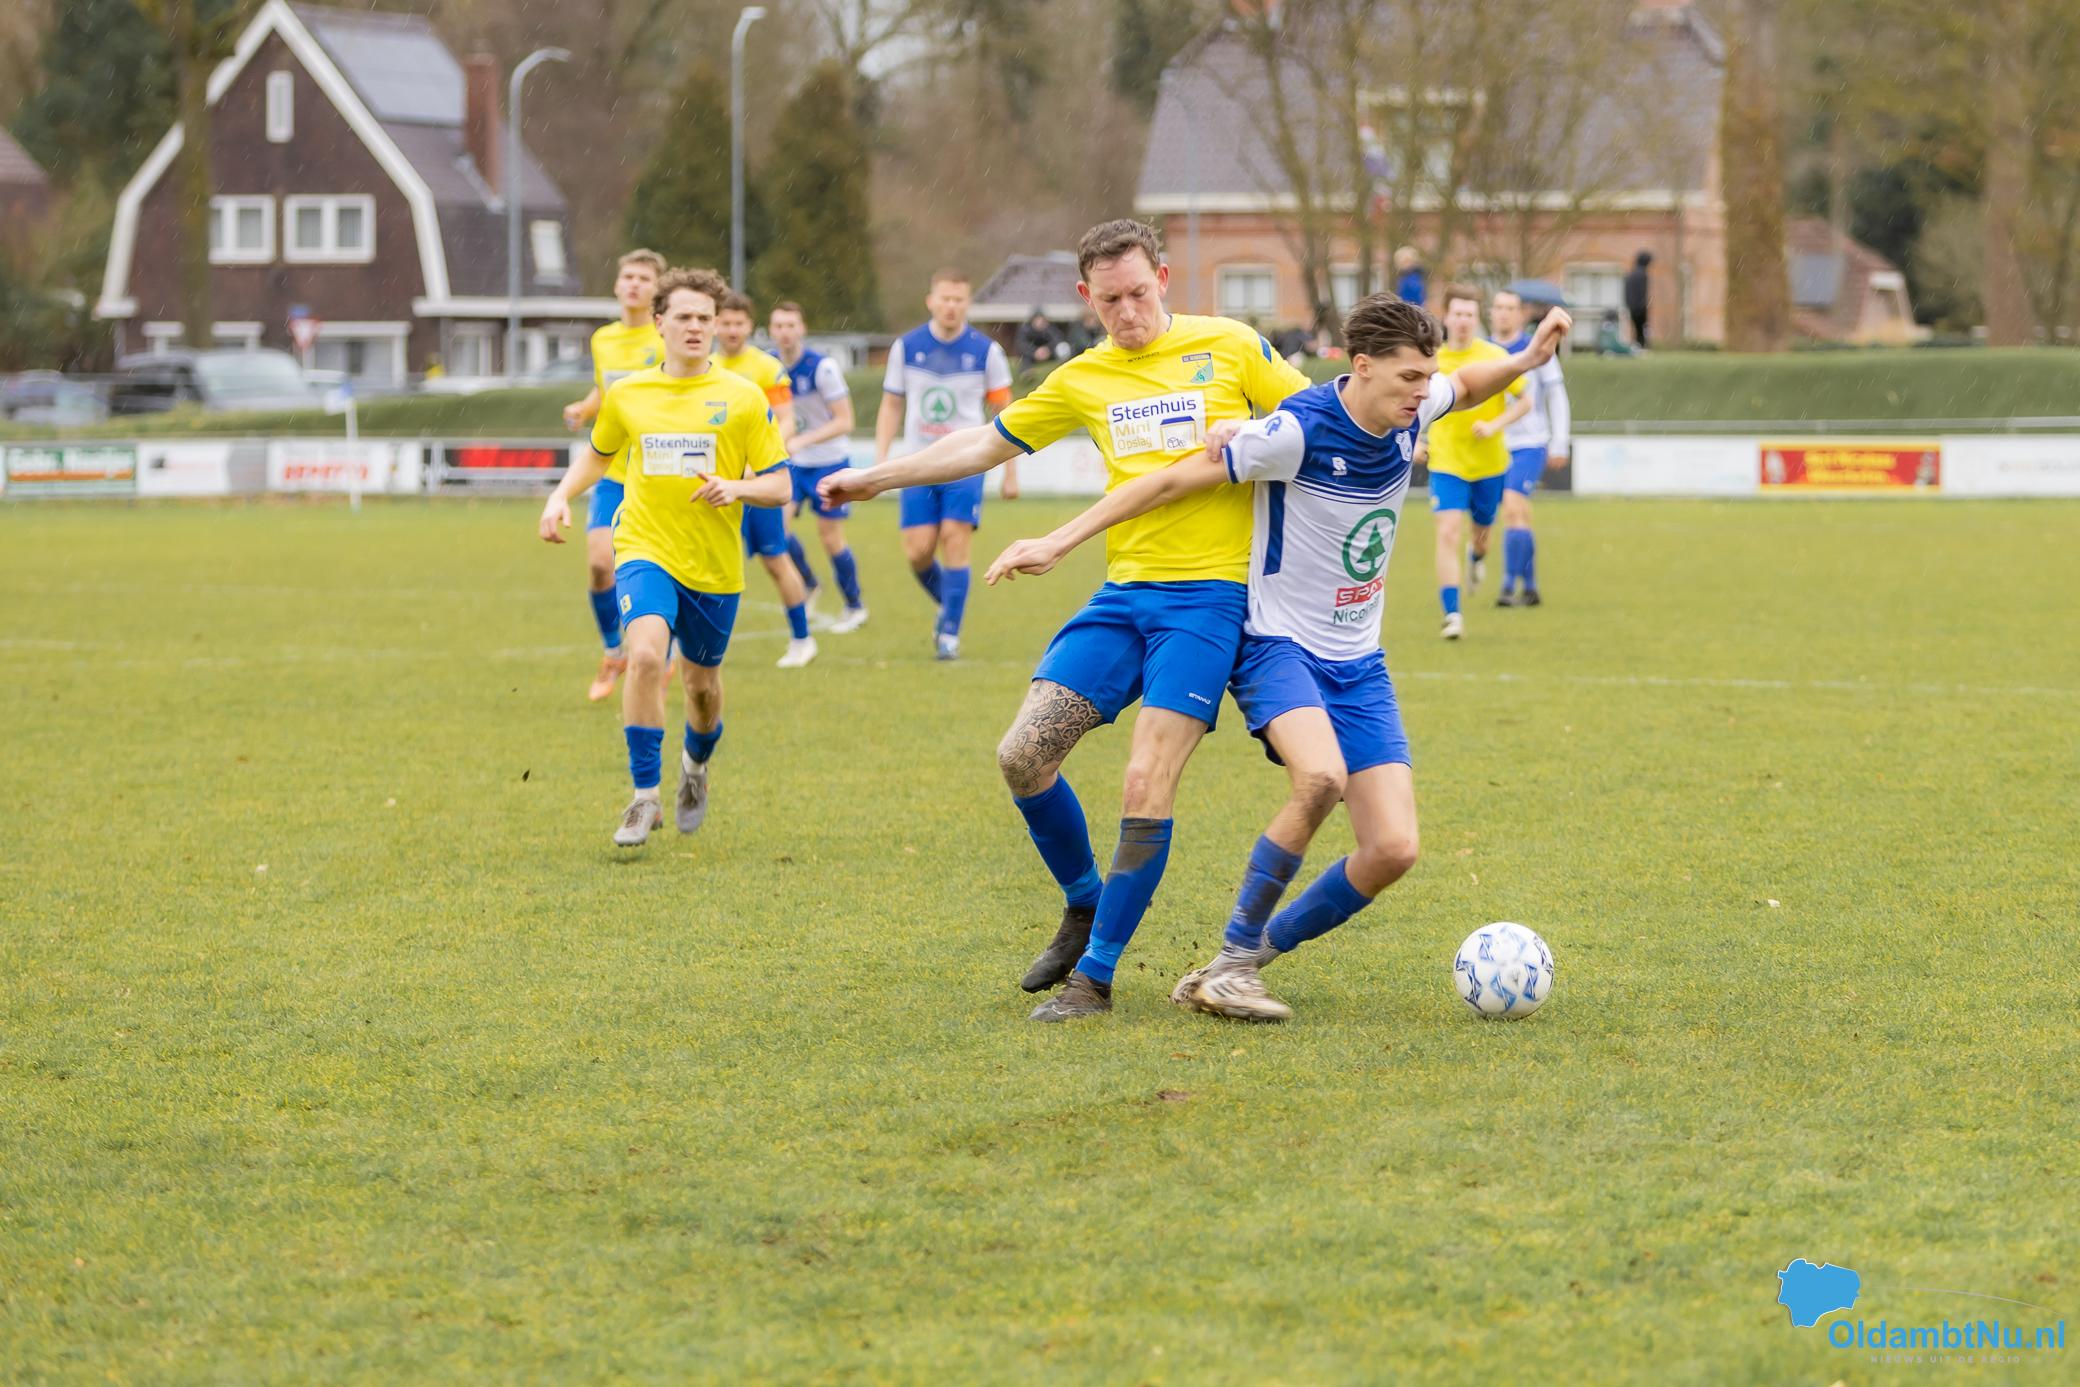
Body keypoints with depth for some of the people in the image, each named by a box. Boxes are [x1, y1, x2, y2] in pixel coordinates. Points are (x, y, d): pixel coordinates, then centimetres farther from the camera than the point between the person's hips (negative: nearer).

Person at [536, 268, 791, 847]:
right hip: (645, 552, 0)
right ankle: (645, 795, -18)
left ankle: (696, 763, 48)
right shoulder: (626, 395, 4)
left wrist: (736, 489, -21)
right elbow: (598, 453, 23)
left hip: (715, 565, 0)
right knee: (646, 652, -26)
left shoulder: (743, 398, -3)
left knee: (701, 681, 13)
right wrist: (561, 496, 6)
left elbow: (779, 486, 0)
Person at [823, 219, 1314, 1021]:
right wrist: (875, 478, 26)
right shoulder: (1082, 382, 13)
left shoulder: (1230, 346, 2)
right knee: (1023, 756, -6)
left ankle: (1095, 977, -4)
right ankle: (1084, 906, 19)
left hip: (1208, 594, -5)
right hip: (1123, 593, 5)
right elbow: (988, 445, 23)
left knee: (1147, 786, -14)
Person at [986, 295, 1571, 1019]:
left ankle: (1256, 953, 11)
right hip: (1278, 645, -7)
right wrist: (1057, 543, -15)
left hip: (1358, 664, 7)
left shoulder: (1409, 413, -1)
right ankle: (1232, 961, -20)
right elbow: (1172, 481, -15)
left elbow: (1466, 384, 25)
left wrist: (1526, 359, 4)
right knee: (1321, 777, -36)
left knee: (1393, 850, -9)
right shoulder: (1298, 431, -21)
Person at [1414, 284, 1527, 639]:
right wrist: (1418, 440, 1)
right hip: (1446, 460, 0)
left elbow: (1524, 401, -2)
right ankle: (1451, 615, -15)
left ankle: (1478, 558, 56)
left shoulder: (1495, 357, -8)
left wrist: (1494, 426, -17)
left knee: (1481, 528, 17)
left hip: (1489, 461, 0)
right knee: (1448, 532, -16)